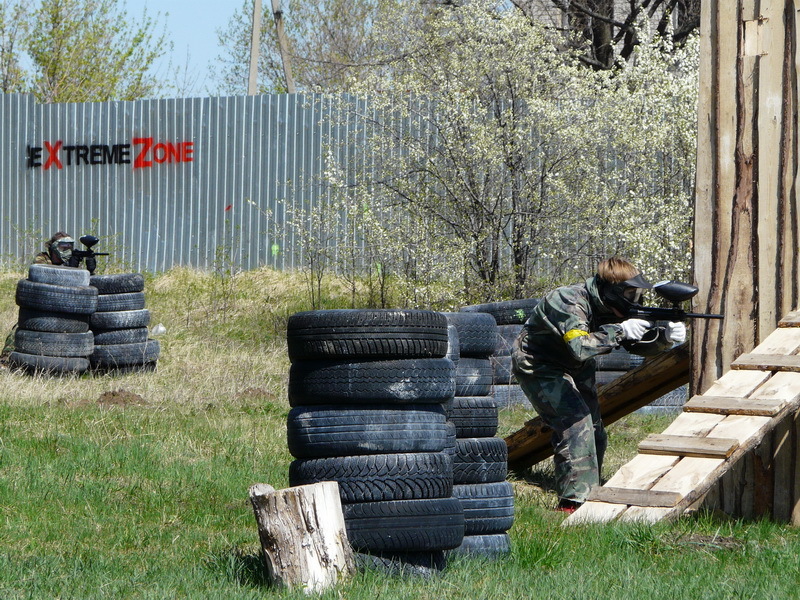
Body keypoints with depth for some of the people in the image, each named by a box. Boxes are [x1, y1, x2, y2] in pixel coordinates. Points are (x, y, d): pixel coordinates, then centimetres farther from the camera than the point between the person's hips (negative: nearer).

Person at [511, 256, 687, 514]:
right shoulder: (569, 302, -32)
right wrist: (619, 331, -44)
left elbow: (640, 344, -6)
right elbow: (579, 348, -46)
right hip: (538, 367, -9)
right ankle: (573, 502, -22)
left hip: (575, 368, 9)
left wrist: (665, 337, -25)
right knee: (575, 421, -23)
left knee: (594, 434, 7)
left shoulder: (612, 307, -7)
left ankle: (588, 495, 21)